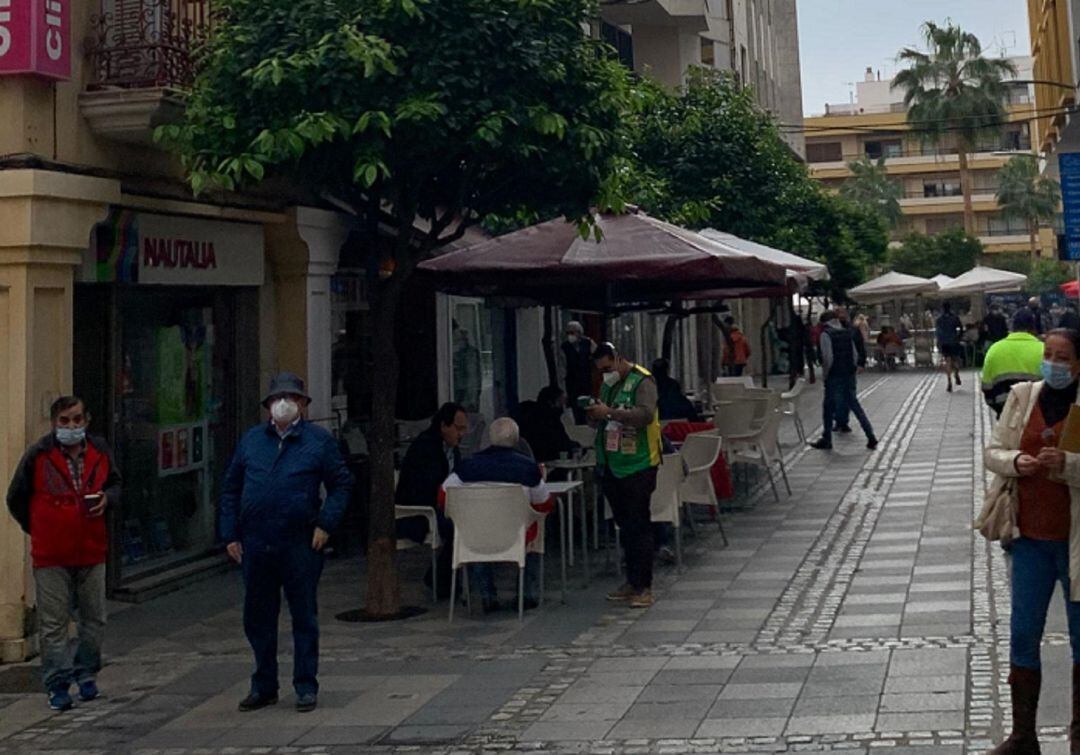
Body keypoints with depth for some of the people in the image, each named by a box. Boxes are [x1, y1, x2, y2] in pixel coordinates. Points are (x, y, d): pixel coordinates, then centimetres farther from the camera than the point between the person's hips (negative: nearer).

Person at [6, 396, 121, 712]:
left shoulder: (99, 450, 3)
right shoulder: (38, 455, -7)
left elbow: (115, 483, 18)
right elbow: (16, 499, 4)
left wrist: (107, 498, -4)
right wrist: (37, 530, 6)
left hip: (92, 551, 3)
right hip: (51, 555, -3)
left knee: (93, 618, 12)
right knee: (53, 623, 0)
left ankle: (86, 674, 28)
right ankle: (58, 685, 6)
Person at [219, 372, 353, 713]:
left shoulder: (320, 440, 3)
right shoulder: (251, 440, 11)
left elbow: (341, 483, 3)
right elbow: (230, 489, 13)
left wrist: (326, 524, -8)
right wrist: (230, 534, 5)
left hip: (300, 544, -3)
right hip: (255, 544, 3)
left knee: (304, 616, 4)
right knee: (258, 617, 10)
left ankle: (306, 687, 13)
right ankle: (263, 686, 22)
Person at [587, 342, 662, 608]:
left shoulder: (642, 381, -10)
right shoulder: (608, 385, 16)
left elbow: (646, 415, -25)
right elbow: (603, 421, 23)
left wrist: (610, 412, -29)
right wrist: (595, 415, 0)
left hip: (637, 467, -8)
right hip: (611, 466, 8)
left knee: (638, 527, -6)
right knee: (625, 526, 13)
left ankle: (644, 588, -3)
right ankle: (632, 582, 20)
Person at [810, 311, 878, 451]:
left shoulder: (826, 335, -11)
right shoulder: (847, 333, 8)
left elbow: (828, 357, -17)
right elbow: (855, 355, 9)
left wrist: (825, 372, -5)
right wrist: (853, 369, 15)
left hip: (834, 376, -6)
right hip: (849, 375, 6)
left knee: (829, 407, 5)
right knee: (854, 405, 13)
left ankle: (826, 440, 13)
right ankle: (871, 438, 9)